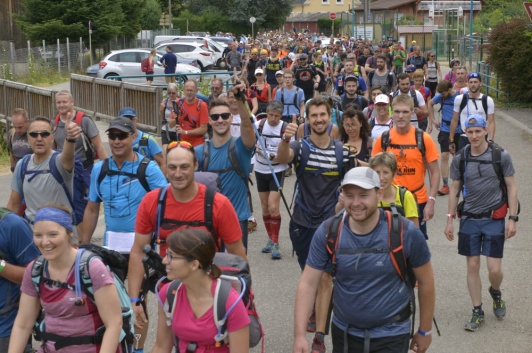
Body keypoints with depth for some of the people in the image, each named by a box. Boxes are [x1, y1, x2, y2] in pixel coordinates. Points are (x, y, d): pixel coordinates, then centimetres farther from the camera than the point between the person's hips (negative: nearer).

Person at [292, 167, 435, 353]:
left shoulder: (405, 232, -18)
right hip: (342, 332, 3)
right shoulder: (328, 232, -13)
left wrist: (425, 331, 4)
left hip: (390, 335, -3)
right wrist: (299, 335, -18)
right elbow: (308, 283, -11)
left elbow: (426, 281, -4)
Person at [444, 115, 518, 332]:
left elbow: (511, 187, 0)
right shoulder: (460, 159, 2)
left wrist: (512, 218, -5)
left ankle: (495, 293, 30)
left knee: (494, 269, -4)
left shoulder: (501, 156, -5)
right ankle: (477, 312, 17)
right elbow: (454, 190, 9)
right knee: (472, 266, 5)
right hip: (469, 218, 2)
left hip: (494, 218, -2)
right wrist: (450, 220, 6)